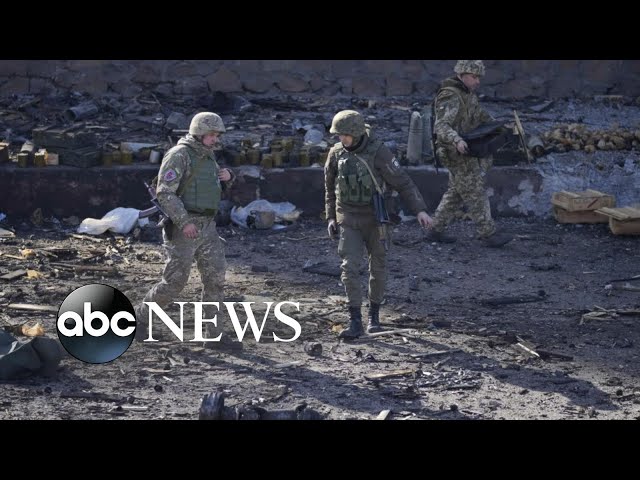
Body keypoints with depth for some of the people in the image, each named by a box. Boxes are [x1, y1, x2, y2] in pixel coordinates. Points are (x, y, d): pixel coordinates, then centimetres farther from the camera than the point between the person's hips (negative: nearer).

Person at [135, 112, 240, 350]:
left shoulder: (207, 156, 13)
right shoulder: (179, 155, -14)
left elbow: (217, 187, 25)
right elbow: (164, 192, -20)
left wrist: (227, 177, 2)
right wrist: (184, 222, -27)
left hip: (207, 227, 8)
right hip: (182, 227, -8)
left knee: (215, 278, 1)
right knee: (174, 281, -3)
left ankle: (216, 334, 5)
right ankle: (141, 317, 18)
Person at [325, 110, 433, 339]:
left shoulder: (378, 152, -17)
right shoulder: (336, 153, -5)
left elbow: (403, 182, -16)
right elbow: (330, 187, 10)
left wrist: (420, 210, -25)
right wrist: (331, 217, 9)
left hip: (376, 218, -2)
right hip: (349, 221, 2)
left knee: (378, 269, 8)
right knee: (350, 268, -11)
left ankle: (374, 316, 28)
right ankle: (355, 323, -9)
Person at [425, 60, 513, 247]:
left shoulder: (468, 93, 9)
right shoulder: (450, 98, -22)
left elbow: (480, 114, 25)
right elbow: (441, 127, -32)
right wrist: (457, 141, -48)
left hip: (466, 152, 10)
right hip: (457, 153, -10)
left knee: (456, 193, 14)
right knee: (475, 193, -5)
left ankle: (436, 230, 20)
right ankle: (489, 234, 0)